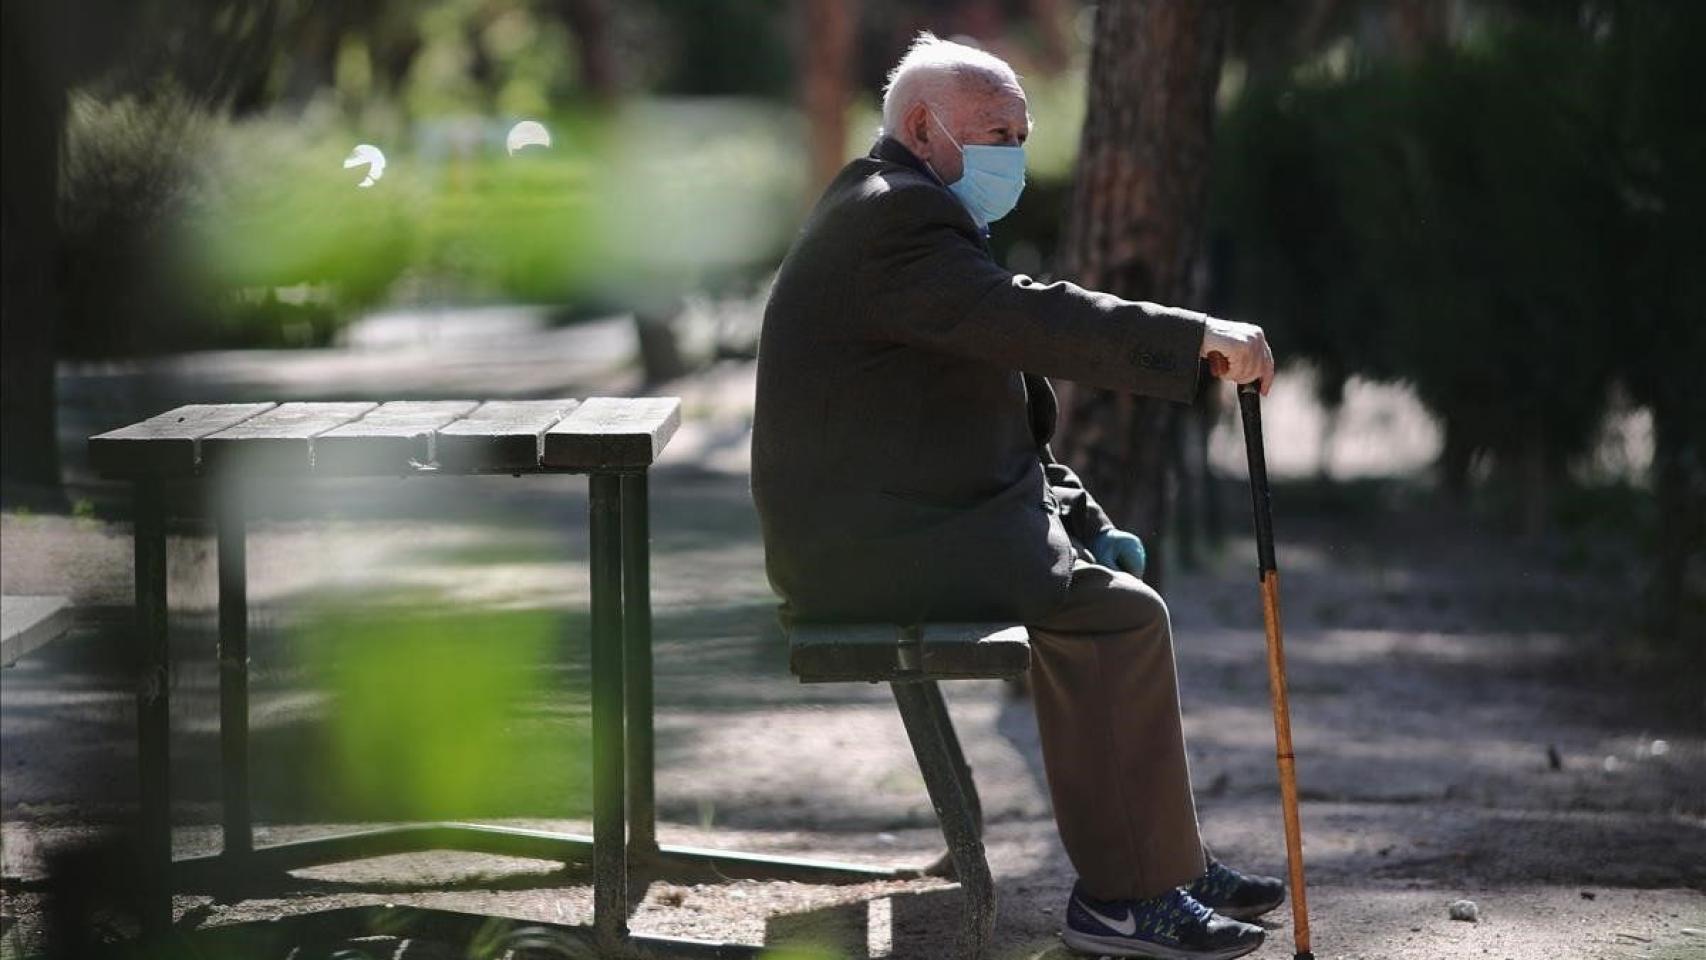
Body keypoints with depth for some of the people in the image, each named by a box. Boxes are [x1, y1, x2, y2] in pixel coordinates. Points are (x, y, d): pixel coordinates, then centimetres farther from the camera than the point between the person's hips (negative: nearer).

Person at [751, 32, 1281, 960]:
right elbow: (1032, 319, -27)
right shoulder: (891, 220, -15)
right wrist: (1199, 336, -27)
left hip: (899, 520, 11)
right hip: (870, 545, -11)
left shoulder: (902, 212, 20)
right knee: (1116, 613, -18)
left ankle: (1165, 860, 18)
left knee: (1108, 570, 15)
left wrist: (1075, 513, 13)